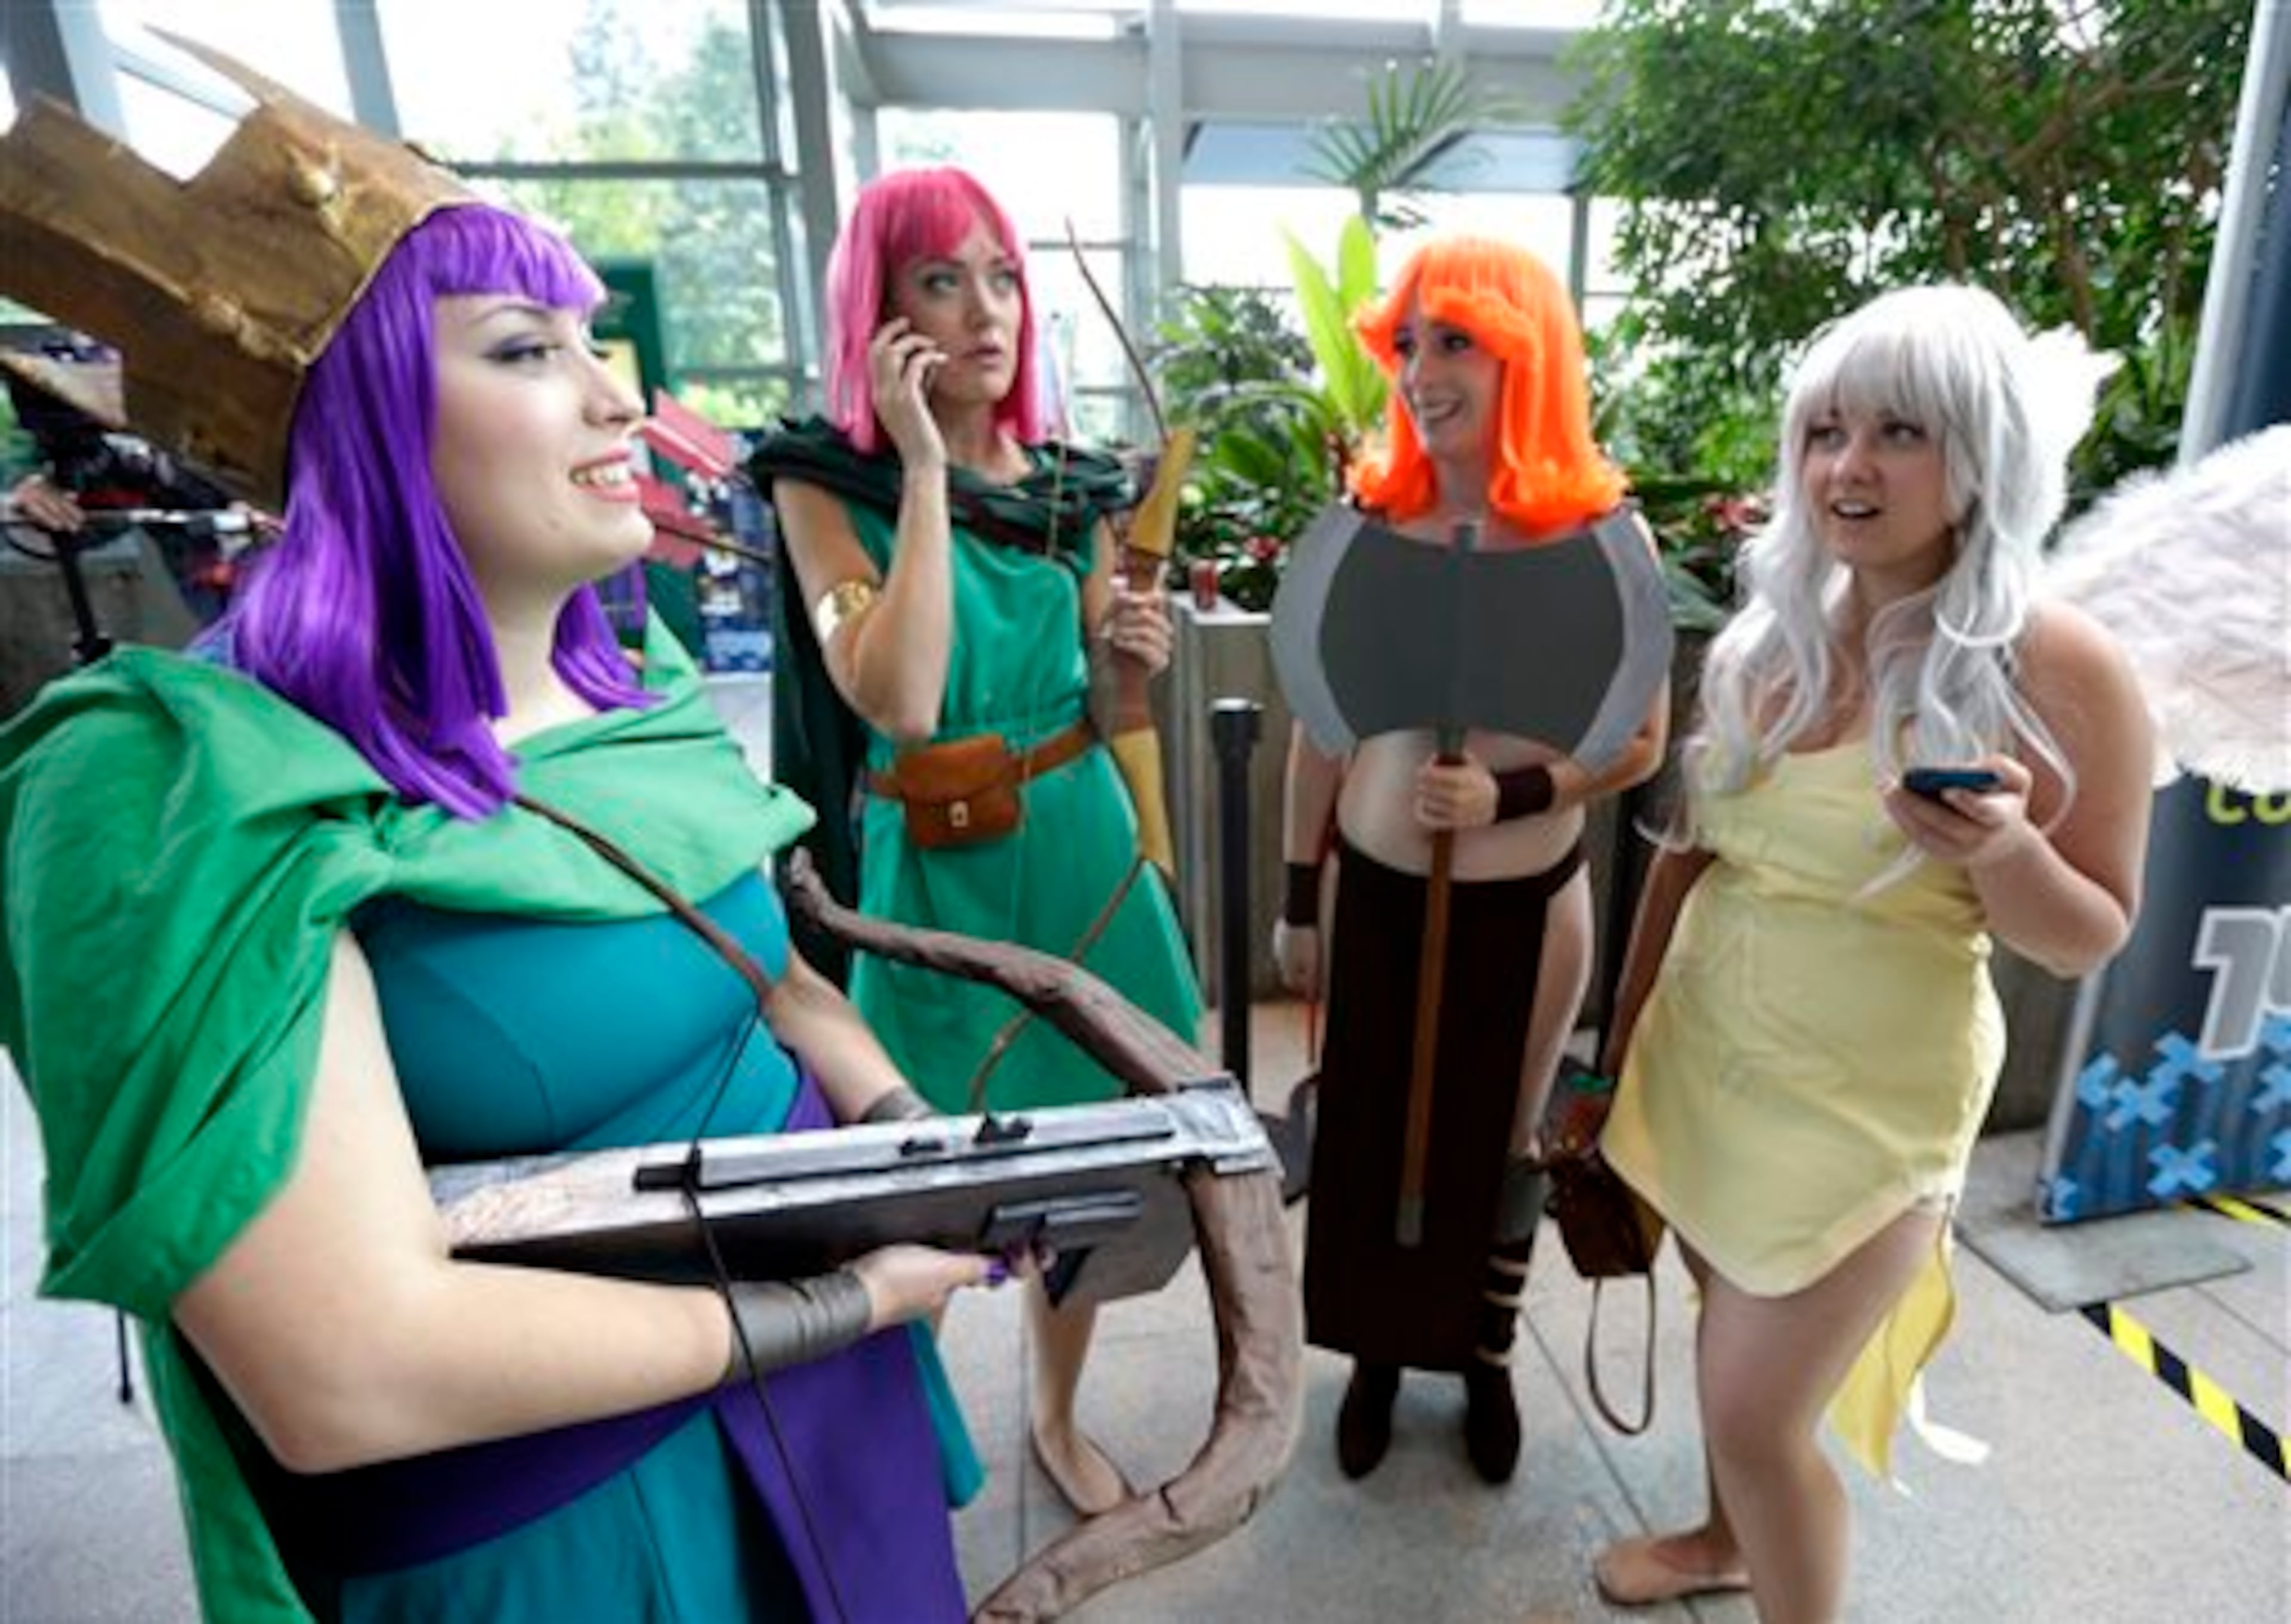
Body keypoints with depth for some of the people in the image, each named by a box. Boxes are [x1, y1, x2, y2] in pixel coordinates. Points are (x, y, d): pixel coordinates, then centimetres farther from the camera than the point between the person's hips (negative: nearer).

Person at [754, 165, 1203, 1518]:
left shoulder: (1070, 483, 5)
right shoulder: (827, 484, -8)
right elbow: (899, 702, -24)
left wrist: (1131, 648, -9)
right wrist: (924, 465, -20)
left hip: (1083, 846, 5)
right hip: (937, 871, -4)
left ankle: (1058, 1411, 42)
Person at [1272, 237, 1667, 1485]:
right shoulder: (1371, 522, -8)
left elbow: (1639, 745, -4)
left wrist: (1509, 795, -23)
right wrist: (1297, 899, 3)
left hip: (1524, 903, -1)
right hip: (1375, 891, 2)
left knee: (1500, 1142, 18)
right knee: (1367, 1132, 16)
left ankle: (1487, 1360, 45)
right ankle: (1375, 1354, 43)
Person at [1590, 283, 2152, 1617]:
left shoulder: (2058, 672, -15)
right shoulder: (1768, 636, -1)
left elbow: (2092, 938, -7)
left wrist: (2002, 851, -29)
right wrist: (1620, 1040, 11)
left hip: (1867, 1105, -5)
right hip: (1702, 1059, 5)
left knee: (1756, 1413, 2)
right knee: (1737, 1356, 23)